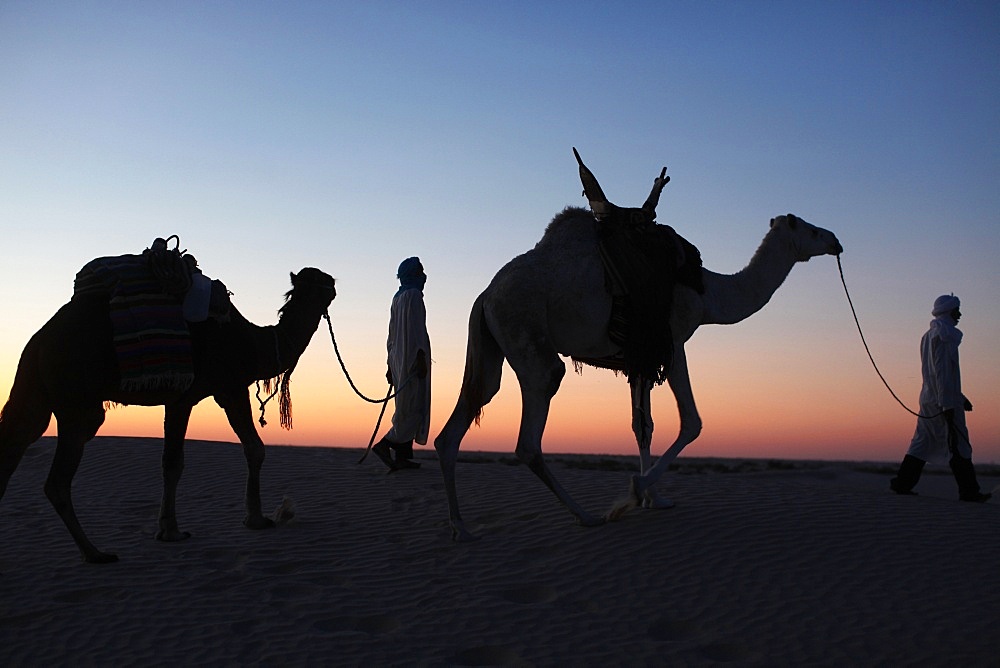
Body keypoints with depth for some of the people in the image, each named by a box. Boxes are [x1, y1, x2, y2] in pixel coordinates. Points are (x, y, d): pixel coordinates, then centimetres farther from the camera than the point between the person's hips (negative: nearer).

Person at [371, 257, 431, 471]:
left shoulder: (398, 298, 19)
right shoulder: (412, 295, -8)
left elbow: (392, 333, 19)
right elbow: (414, 328, -17)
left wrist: (391, 365, 20)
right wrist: (421, 359, -20)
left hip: (399, 357, 9)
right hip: (413, 356, -9)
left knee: (406, 406, 7)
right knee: (414, 407, -9)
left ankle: (402, 456, 5)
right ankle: (385, 444, -17)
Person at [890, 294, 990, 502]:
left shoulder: (929, 336, 20)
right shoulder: (944, 336, -10)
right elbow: (943, 372, -18)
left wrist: (959, 397, 28)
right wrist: (948, 405, -20)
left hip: (929, 399, 9)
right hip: (943, 402, -9)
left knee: (922, 443, 8)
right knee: (958, 445, -5)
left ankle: (902, 483, 6)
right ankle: (969, 491, -2)